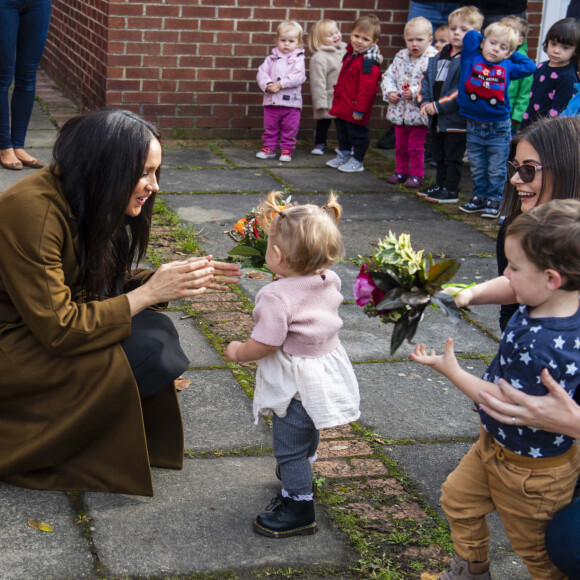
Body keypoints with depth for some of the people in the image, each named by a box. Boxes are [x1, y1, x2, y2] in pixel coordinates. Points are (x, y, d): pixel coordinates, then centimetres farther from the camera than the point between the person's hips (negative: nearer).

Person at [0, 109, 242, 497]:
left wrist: (183, 280, -5)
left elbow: (108, 284, 9)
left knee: (158, 332, -10)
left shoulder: (86, 202, 0)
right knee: (145, 350, -22)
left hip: (48, 324, 9)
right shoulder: (32, 211, -27)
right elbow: (59, 330, -27)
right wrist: (149, 292, -24)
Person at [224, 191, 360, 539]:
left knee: (290, 446, 7)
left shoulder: (278, 296, -30)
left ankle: (299, 508, 17)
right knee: (307, 435, 31)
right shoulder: (330, 281, -8)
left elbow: (265, 344, -27)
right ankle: (299, 477, 54)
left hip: (295, 384, -9)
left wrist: (238, 352, -6)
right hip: (327, 364, 9)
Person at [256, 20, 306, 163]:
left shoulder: (298, 59, -1)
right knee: (270, 127, 11)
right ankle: (269, 148, 22)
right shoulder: (271, 59, 8)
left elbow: (298, 76, -15)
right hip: (271, 101, 3)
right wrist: (267, 85, -18)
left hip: (291, 102, -2)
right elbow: (262, 72, 1)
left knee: (290, 129, 5)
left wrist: (280, 84, -21)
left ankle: (287, 149, 17)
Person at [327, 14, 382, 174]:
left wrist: (360, 109, -23)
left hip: (355, 111, -9)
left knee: (357, 135, 5)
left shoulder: (369, 63, -22)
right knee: (342, 133, 22)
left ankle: (357, 161, 17)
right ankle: (343, 155, 37)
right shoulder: (351, 55, 8)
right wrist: (337, 99, 22)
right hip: (342, 106, 9)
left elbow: (366, 88, -24)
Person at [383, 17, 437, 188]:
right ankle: (401, 171, 31)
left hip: (418, 112, -6)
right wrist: (389, 92, -6)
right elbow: (388, 76, 12)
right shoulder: (400, 57, 6)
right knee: (400, 145, 17)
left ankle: (416, 174, 16)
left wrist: (415, 92, -27)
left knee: (416, 147, 3)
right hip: (399, 111, 6)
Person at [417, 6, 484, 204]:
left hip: (456, 119, -8)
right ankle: (440, 185, 34)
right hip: (436, 119, 8)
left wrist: (438, 106, -21)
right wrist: (424, 102, -3)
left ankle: (451, 190, 13)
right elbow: (426, 79, 13)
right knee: (439, 155, 20)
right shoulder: (439, 56, 9)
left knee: (453, 156, 3)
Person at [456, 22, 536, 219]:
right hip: (474, 126, 1)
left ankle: (494, 200, 15)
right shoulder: (472, 59, -1)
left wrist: (511, 54, 8)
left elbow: (530, 66, 10)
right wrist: (484, 41, 10)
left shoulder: (507, 67, 2)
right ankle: (479, 197, 25)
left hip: (499, 128, -1)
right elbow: (471, 35, -3)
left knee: (496, 169, 5)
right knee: (477, 167, 12)